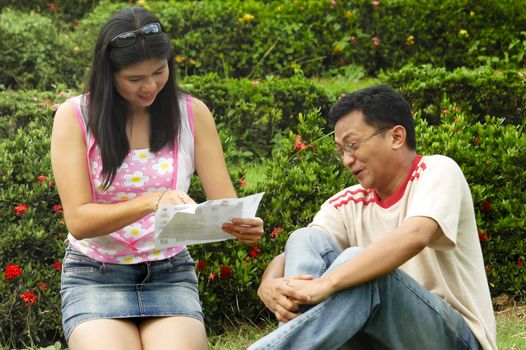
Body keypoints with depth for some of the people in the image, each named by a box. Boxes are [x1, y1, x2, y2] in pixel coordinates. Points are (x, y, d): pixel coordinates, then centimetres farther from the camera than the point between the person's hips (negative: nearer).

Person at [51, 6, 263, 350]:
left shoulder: (193, 113, 1)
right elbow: (79, 220, -12)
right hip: (96, 276, -1)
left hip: (170, 274, 1)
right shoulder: (75, 116, -5)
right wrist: (152, 201, -28)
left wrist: (245, 225, -24)